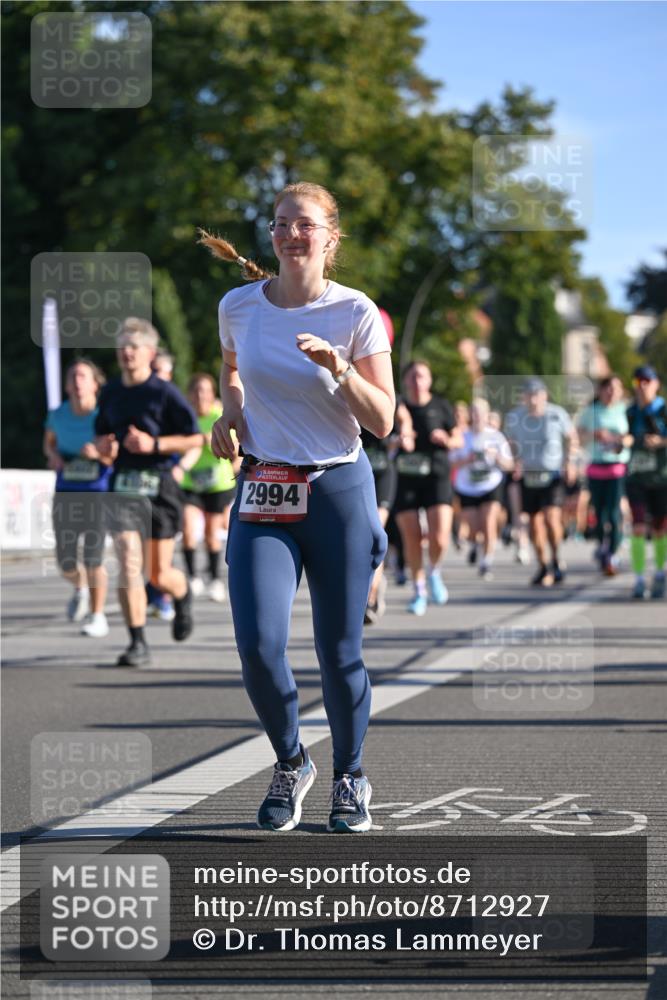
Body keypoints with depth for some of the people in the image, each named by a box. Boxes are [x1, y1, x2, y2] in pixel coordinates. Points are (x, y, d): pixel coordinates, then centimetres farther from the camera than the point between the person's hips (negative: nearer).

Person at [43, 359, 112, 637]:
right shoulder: (57, 415, -1)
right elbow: (49, 442, 19)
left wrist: (100, 454, -26)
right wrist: (53, 456, -3)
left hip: (98, 492, -3)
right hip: (66, 493, 3)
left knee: (93, 559, -10)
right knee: (66, 563, 2)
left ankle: (98, 616, 8)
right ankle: (81, 588, 38)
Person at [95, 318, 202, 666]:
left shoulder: (165, 392, -5)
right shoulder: (110, 392, 10)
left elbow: (195, 438, -5)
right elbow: (101, 435, 24)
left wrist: (154, 444, -17)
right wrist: (104, 445, 0)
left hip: (159, 485, -3)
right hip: (123, 484, 3)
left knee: (159, 574, 5)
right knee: (129, 562, -16)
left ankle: (183, 596, 43)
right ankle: (138, 643, -12)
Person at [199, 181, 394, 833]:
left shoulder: (356, 314, -6)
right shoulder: (238, 306, 3)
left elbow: (382, 422, -6)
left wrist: (338, 368, -21)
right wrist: (230, 412, 5)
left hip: (339, 491, -2)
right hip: (262, 493, 2)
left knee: (339, 652, 2)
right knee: (258, 646, -13)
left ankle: (349, 778, 25)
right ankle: (290, 763, 14)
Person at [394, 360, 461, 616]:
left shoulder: (441, 407, 8)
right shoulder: (398, 407, 7)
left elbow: (458, 439, 15)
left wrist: (446, 440, -8)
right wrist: (399, 441, -10)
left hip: (436, 477, -1)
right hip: (405, 478, 1)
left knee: (440, 537, -14)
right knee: (411, 537, -2)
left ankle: (434, 572, 17)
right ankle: (419, 590, 15)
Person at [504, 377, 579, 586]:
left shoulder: (557, 414, -7)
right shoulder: (514, 417, -3)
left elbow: (571, 437, 10)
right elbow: (511, 443, 14)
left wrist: (569, 462, 1)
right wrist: (515, 461, -3)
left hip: (553, 474, -2)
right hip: (528, 475, 3)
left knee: (552, 518, -18)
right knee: (535, 522, 5)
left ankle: (557, 560, 3)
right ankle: (543, 567, 20)